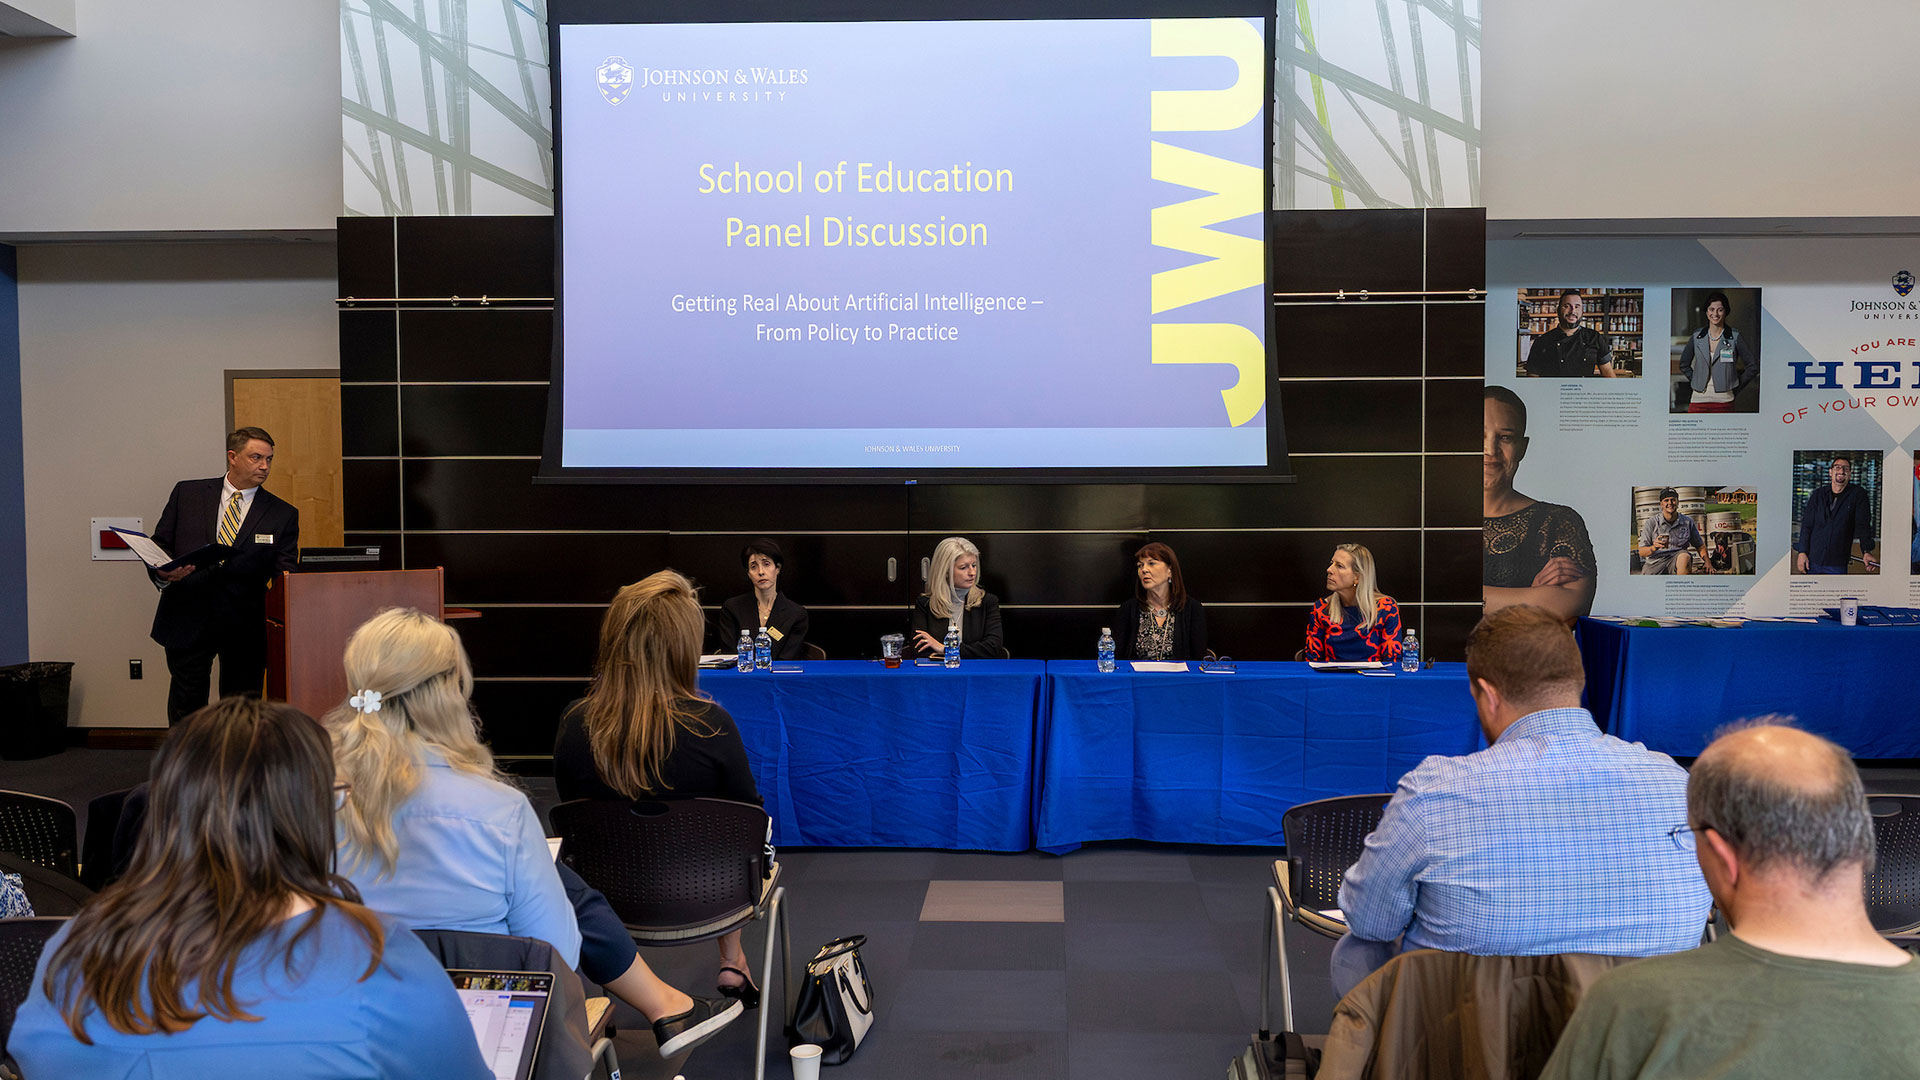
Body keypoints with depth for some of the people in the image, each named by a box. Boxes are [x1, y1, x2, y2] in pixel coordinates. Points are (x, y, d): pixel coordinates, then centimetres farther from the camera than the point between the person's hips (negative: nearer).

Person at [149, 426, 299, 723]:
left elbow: (285, 576, 1)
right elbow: (158, 545, 9)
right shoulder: (187, 493, 7)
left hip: (245, 628, 0)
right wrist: (162, 573, -13)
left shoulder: (283, 514, 5)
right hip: (188, 620, 0)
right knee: (185, 710, 6)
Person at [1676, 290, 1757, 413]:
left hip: (1723, 401, -2)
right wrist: (1695, 382, 11)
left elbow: (1753, 366, 5)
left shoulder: (1735, 337, 0)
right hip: (1699, 399, 2)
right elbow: (1684, 364, 20)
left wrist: (1736, 388, 3)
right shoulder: (1697, 336, 7)